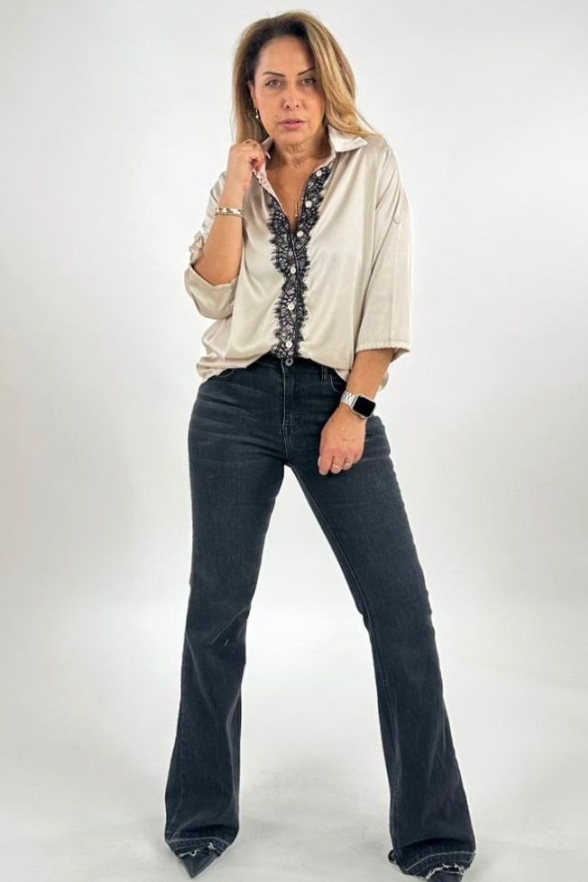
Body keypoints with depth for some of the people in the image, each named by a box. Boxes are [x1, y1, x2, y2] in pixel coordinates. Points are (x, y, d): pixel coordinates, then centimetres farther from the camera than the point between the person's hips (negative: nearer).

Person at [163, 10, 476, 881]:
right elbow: (211, 296, -1)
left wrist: (356, 408, -11)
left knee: (402, 612, -6)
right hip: (236, 407, 2)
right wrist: (236, 193, -6)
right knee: (217, 611, 5)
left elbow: (387, 297, -3)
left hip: (338, 402, -2)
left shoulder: (372, 165, 4)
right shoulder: (237, 182, 12)